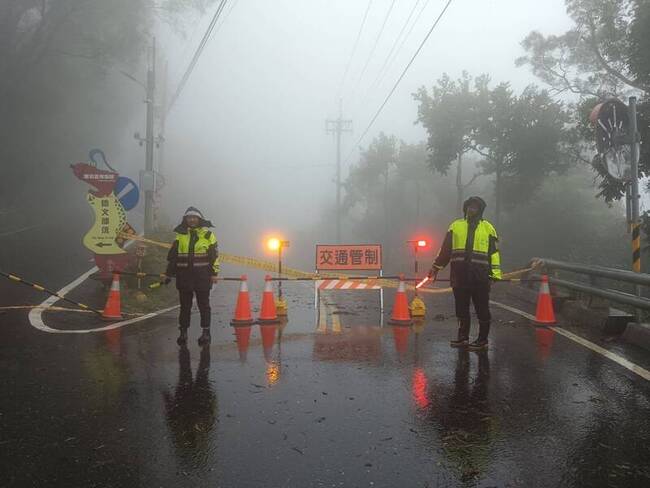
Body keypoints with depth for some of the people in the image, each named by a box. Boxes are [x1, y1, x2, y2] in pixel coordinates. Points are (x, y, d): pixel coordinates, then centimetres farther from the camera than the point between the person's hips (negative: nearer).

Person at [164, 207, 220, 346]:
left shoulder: (208, 235, 2)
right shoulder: (180, 235, 9)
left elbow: (215, 255, 1)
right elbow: (172, 255, 13)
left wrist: (214, 273, -4)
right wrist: (169, 273, 10)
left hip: (202, 276, -2)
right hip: (184, 276, 2)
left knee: (204, 305, 4)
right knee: (185, 305, 8)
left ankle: (206, 332, 13)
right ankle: (183, 332, 17)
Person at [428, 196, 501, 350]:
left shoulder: (488, 228, 7)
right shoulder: (455, 226, 11)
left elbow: (494, 252, 6)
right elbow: (445, 249, 15)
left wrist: (495, 273, -1)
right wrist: (436, 267, 13)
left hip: (480, 276, -2)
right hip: (459, 275, 2)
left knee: (482, 308, 3)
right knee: (461, 308, 9)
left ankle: (483, 339, 13)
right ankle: (463, 337, 20)